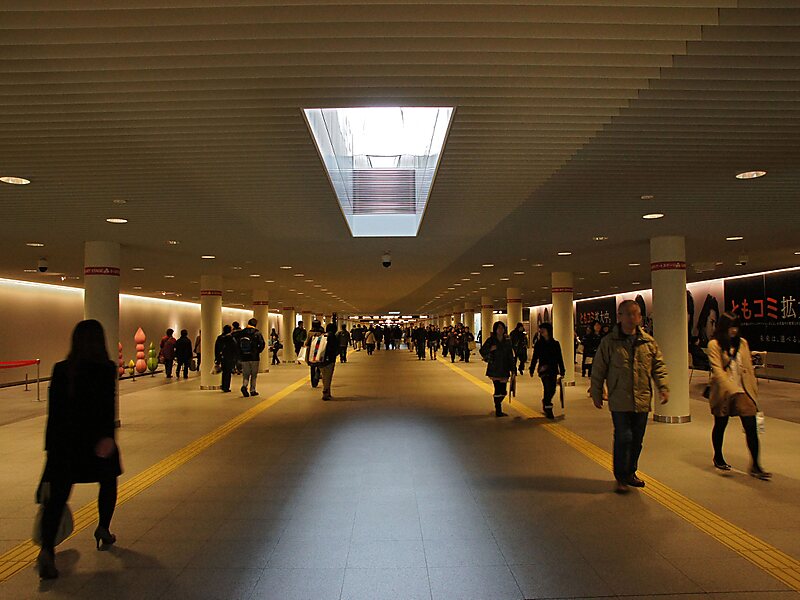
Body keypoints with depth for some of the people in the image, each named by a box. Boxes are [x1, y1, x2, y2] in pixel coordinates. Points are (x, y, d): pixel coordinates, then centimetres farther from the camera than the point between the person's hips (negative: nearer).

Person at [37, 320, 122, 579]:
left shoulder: (60, 369, 3)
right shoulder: (106, 369, -8)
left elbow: (54, 409, 6)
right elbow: (108, 405, -20)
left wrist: (51, 444, 13)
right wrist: (107, 436, -25)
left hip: (63, 441, 3)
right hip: (95, 439, -2)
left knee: (56, 495, 2)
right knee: (108, 481, 22)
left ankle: (47, 550, -13)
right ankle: (103, 529, 31)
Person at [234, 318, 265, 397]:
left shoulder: (241, 333, 4)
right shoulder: (257, 333, -5)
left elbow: (237, 344, 4)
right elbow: (262, 344, -10)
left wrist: (240, 353, 12)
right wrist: (258, 351, 5)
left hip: (244, 358, 2)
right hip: (254, 358, -2)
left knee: (245, 374, 10)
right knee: (254, 375, 10)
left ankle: (244, 386, -15)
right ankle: (252, 391, 12)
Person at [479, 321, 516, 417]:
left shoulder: (507, 341, 9)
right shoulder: (491, 340, -1)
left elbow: (510, 356, 10)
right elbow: (482, 351, 1)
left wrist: (513, 369, 6)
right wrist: (490, 349, -18)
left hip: (504, 369, 4)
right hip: (494, 369, -4)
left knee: (503, 392, 5)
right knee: (498, 390, -8)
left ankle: (498, 408, 28)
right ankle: (498, 411, 4)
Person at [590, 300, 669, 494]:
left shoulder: (648, 341, 4)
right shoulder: (609, 342, -6)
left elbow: (658, 365, 13)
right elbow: (598, 370, 0)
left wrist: (663, 387, 1)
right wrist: (596, 394, 2)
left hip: (642, 400, 4)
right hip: (619, 401, -4)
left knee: (637, 440, 13)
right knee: (623, 439, -7)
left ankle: (630, 473, 31)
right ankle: (621, 478, 8)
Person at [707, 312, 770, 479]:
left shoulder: (742, 343, 7)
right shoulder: (714, 345, -7)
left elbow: (749, 368, 11)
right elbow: (717, 371, -15)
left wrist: (753, 390, 7)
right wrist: (732, 390, -24)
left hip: (743, 390, 3)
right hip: (723, 392, -3)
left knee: (751, 426, -5)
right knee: (720, 425, 12)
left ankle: (755, 465, 3)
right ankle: (718, 458, 32)